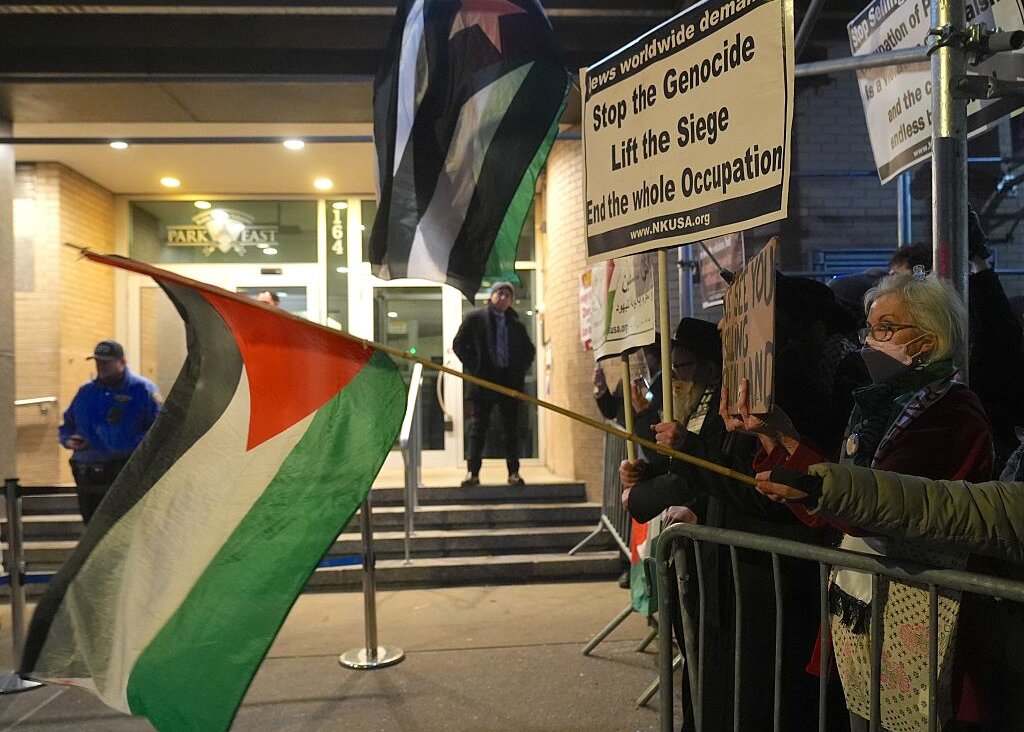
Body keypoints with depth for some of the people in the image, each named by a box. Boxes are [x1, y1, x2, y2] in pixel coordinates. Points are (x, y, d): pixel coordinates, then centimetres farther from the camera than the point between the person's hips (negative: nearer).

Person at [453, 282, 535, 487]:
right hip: (482, 380, -2)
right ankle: (473, 472, 5)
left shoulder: (516, 324, 11)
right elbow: (459, 344, 4)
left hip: (509, 380, 2)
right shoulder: (475, 317, 4)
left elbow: (529, 349, 21)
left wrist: (520, 370, 6)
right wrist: (473, 367, -5)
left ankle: (514, 472, 9)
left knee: (511, 429, 3)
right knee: (478, 428, 0)